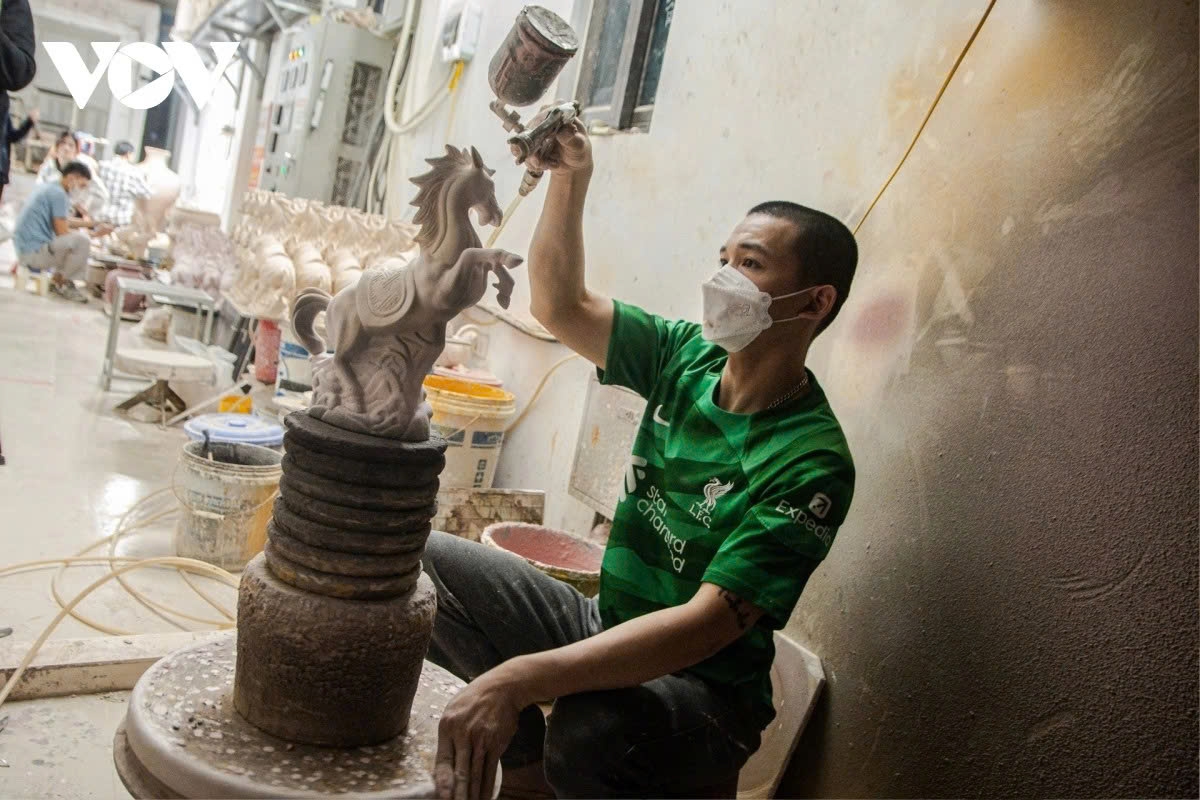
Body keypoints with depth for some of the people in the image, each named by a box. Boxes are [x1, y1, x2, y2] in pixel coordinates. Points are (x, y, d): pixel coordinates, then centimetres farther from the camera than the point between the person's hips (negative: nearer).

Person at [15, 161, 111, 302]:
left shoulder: (49, 188, 14)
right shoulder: (58, 194, -16)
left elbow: (65, 221, 24)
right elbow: (62, 232, -17)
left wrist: (94, 224, 18)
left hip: (25, 247, 11)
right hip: (34, 251, -11)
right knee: (82, 241, -21)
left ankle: (58, 279, 14)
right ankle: (61, 284, -3)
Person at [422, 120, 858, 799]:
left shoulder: (811, 465, -23)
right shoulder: (686, 357, -3)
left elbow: (708, 623, -30)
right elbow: (560, 305, 2)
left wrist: (519, 677, -37)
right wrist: (571, 178, -8)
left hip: (702, 687, -6)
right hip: (605, 627, 6)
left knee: (590, 732, -39)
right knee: (425, 561, -6)